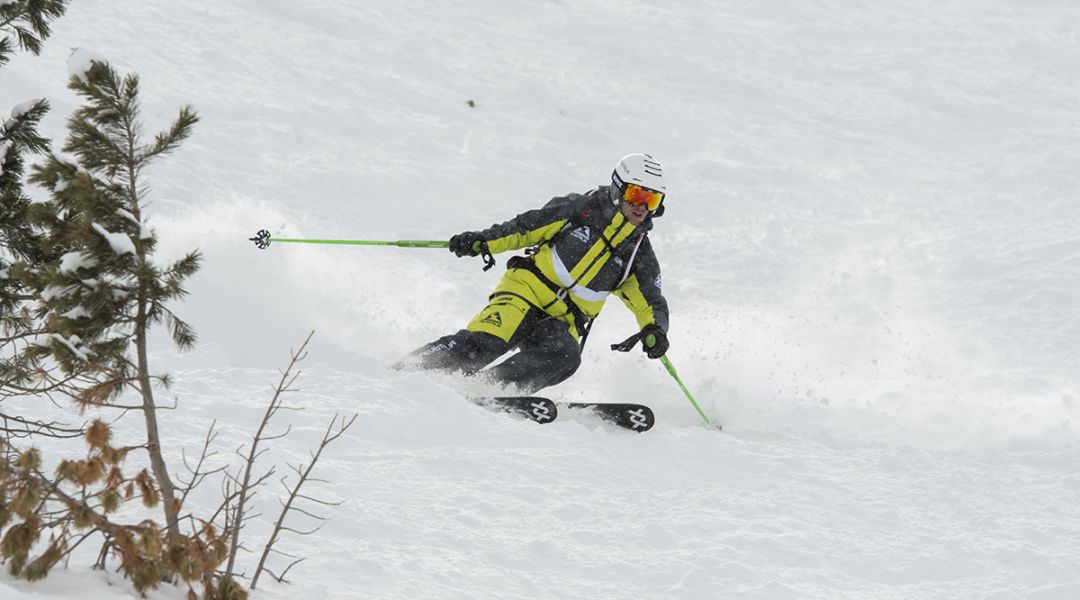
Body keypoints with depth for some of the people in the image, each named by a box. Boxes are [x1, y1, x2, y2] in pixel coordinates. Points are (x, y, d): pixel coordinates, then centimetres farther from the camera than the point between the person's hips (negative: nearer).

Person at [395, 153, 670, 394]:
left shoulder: (640, 256, 10)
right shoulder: (580, 209, 2)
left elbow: (651, 302, 13)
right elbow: (525, 227, 4)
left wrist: (654, 329, -11)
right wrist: (484, 241, -11)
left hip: (562, 323, 3)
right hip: (528, 290, -2)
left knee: (565, 358, -34)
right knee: (483, 342, -29)